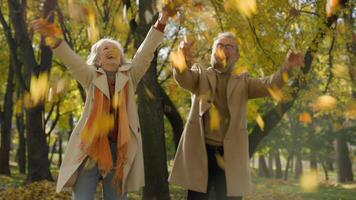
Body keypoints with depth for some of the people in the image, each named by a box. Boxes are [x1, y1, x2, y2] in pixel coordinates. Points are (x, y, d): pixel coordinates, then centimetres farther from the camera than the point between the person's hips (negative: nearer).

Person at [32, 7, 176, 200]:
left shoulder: (129, 75, 13)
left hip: (121, 147, 1)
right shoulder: (91, 77, 9)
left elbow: (146, 52, 2)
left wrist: (161, 21, -9)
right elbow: (71, 59, -6)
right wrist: (53, 37, -24)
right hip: (91, 144, -1)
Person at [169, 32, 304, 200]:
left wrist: (286, 68, -22)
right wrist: (184, 60, -34)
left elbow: (268, 85, -1)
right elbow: (182, 78, -9)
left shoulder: (242, 82, 16)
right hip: (200, 152, -1)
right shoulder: (200, 75, 12)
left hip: (230, 155, 1)